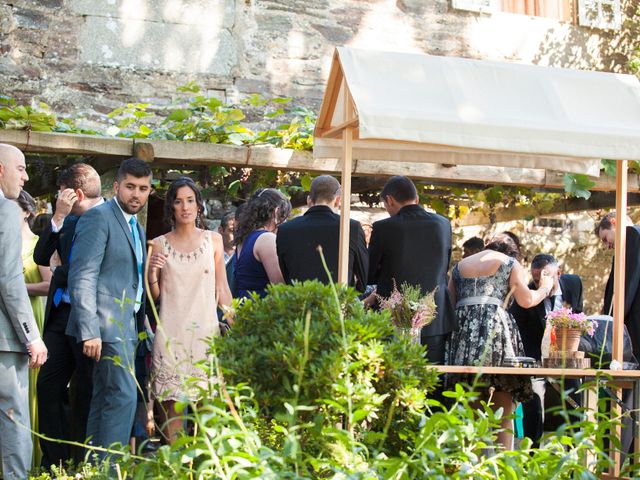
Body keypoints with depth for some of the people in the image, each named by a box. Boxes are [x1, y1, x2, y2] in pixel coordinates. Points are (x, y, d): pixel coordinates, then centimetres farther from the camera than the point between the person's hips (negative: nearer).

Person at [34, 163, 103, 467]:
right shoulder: (70, 221, 10)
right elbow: (41, 257, 5)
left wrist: (63, 274, -4)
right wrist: (58, 218, -4)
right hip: (61, 314, 7)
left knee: (86, 393, 4)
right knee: (48, 386, 5)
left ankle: (83, 465, 16)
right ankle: (53, 462, 14)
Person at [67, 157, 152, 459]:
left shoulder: (136, 227, 20)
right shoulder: (98, 217, -8)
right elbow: (82, 277, -15)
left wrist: (141, 325, 13)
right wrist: (89, 331, -21)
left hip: (127, 327, 9)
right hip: (108, 325, -9)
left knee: (104, 401, 11)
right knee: (122, 397, -14)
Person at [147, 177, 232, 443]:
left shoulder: (213, 240, 8)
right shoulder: (159, 244, 6)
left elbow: (222, 289, 11)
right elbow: (154, 296, 9)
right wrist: (151, 274, -9)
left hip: (206, 330, 1)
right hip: (171, 333, 0)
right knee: (171, 403, -2)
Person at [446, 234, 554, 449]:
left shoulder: (460, 265, 24)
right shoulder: (509, 263, 11)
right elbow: (526, 300, 8)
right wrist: (545, 288, 24)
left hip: (461, 329, 4)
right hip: (494, 325, -4)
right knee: (502, 407, 1)